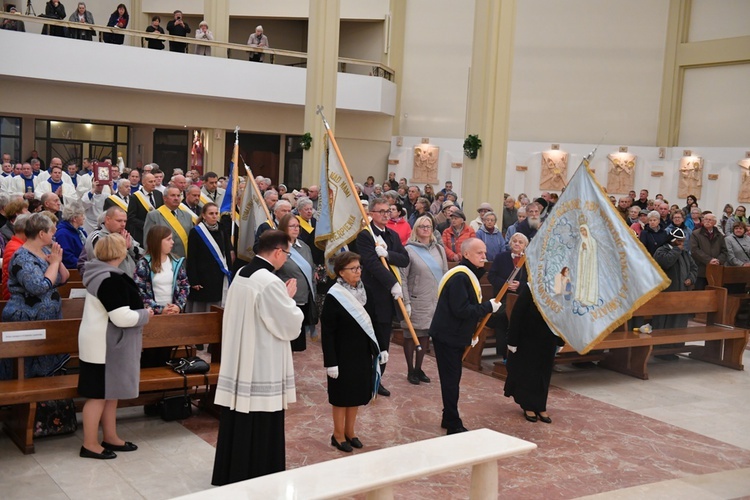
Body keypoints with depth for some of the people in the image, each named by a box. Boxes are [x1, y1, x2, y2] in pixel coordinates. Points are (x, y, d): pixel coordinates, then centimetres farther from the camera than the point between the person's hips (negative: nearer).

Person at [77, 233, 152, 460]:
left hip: (106, 343, 10)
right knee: (99, 394, 0)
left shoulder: (99, 272, 8)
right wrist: (145, 314, -12)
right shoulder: (112, 280, -24)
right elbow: (122, 317, -28)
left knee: (111, 391, 17)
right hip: (104, 345, -10)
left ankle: (111, 437, 27)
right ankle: (90, 444, 10)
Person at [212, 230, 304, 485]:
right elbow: (291, 325, -15)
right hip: (261, 367, -9)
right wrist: (289, 298, 0)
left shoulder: (241, 274, 7)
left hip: (238, 362, 9)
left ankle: (229, 475, 28)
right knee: (260, 428, 3)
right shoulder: (270, 282, -20)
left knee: (237, 423, 17)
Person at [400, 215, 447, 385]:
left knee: (425, 335, 12)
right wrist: (406, 303, -14)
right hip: (416, 301, -4)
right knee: (411, 335, 5)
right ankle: (410, 371, 18)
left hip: (435, 301, 4)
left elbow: (445, 275, 12)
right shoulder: (409, 250, -7)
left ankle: (418, 369, 25)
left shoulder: (439, 249, 7)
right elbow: (402, 278, -9)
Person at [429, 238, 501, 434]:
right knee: (451, 380, -2)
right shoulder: (459, 277, -21)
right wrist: (488, 306, -19)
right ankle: (454, 425, 6)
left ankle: (449, 419, 28)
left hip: (455, 336, 10)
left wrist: (470, 334, 9)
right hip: (447, 337, -10)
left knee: (452, 379, 17)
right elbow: (461, 310, -27)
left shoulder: (469, 274, 11)